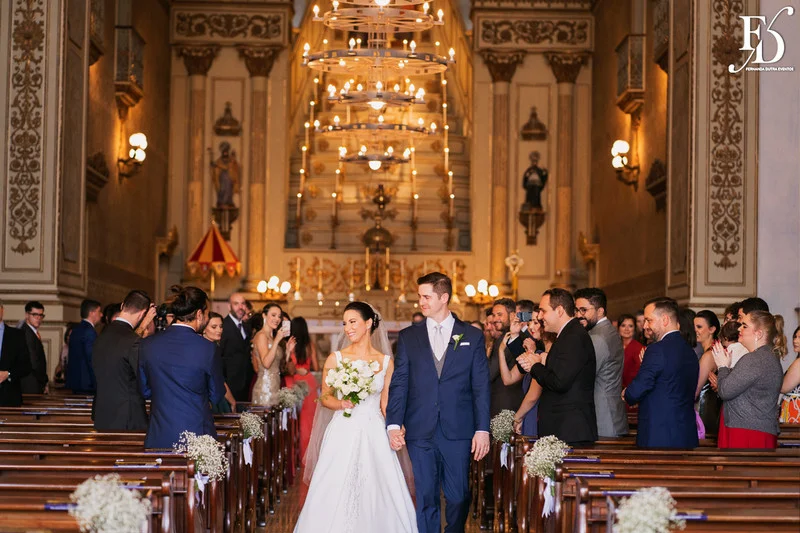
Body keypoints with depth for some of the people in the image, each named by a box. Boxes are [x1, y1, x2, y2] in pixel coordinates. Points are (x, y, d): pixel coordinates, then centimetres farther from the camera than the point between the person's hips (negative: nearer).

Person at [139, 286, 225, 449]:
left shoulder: (147, 345, -1)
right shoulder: (208, 348, -11)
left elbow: (145, 391, 9)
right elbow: (216, 396, 1)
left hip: (159, 439, 3)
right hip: (197, 439, -3)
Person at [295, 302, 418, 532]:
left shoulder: (386, 362, 5)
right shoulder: (335, 359, 1)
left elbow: (385, 404, 9)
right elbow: (325, 397, 5)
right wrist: (341, 404, -14)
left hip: (374, 434, 1)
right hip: (342, 434, -1)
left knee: (377, 492, -3)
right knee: (335, 494, -3)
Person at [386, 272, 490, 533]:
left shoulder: (472, 336, 5)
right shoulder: (408, 337, 8)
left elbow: (481, 387, 3)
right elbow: (399, 384, 4)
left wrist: (482, 430, -4)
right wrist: (393, 425, -6)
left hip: (458, 431, -1)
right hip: (420, 432, 1)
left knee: (458, 497, 5)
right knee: (425, 498, 4)